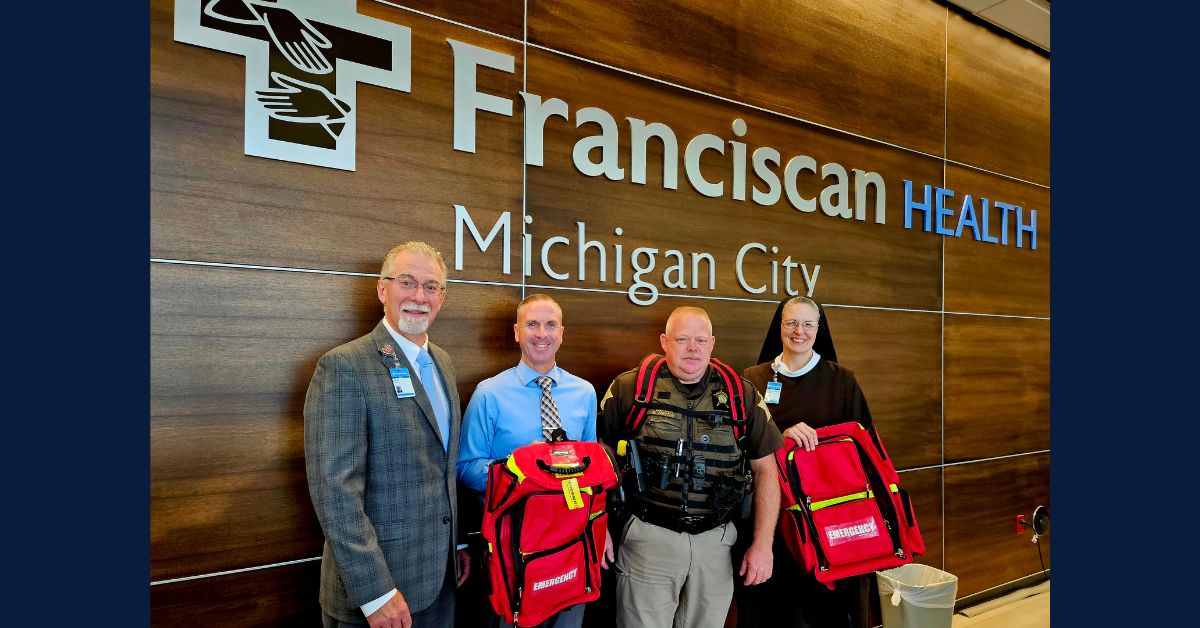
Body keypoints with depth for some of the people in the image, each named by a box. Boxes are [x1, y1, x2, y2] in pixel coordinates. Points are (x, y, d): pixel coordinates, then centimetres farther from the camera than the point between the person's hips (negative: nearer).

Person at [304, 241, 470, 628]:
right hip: (378, 585, -7)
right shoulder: (344, 367, -17)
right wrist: (375, 593, -21)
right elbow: (334, 489, -21)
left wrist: (457, 542, 12)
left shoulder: (442, 362, 6)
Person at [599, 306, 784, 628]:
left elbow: (765, 468, 5)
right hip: (649, 536, -2)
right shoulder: (630, 389, -5)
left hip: (715, 540, 2)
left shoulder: (742, 395, 1)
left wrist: (763, 543, 1)